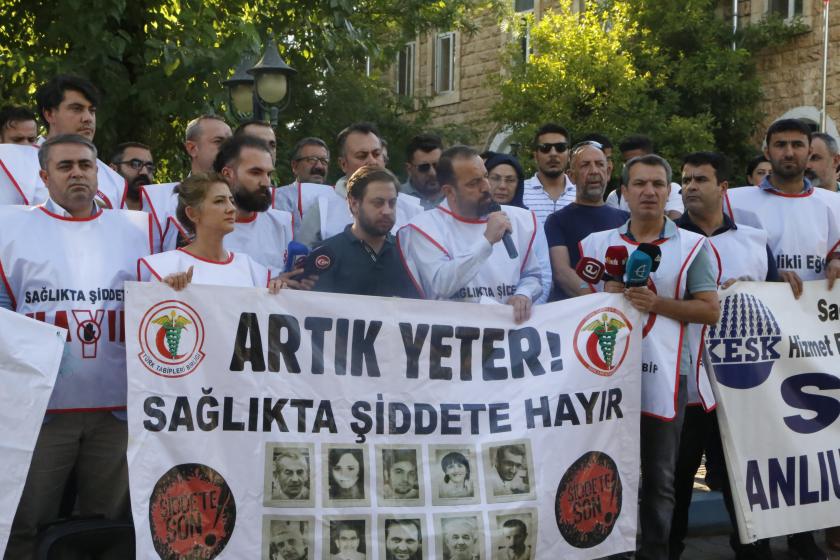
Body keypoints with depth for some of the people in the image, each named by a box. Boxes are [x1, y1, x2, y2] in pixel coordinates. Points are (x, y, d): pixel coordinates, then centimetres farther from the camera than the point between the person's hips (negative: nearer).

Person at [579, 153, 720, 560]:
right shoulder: (597, 244, 10)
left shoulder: (693, 247, 3)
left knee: (658, 478, 6)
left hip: (664, 374, -2)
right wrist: (607, 294, -6)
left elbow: (710, 311, -2)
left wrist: (658, 303, -14)